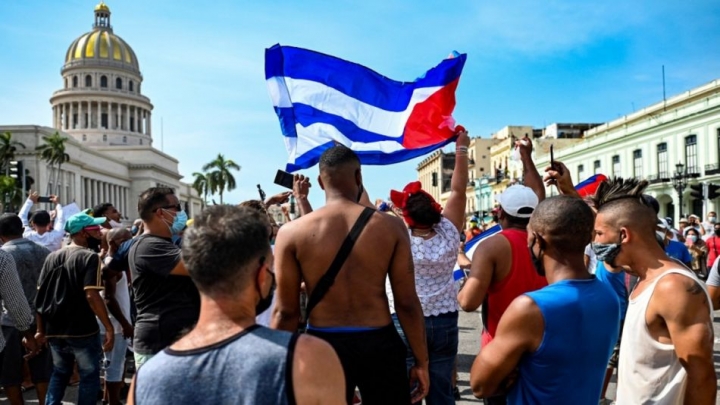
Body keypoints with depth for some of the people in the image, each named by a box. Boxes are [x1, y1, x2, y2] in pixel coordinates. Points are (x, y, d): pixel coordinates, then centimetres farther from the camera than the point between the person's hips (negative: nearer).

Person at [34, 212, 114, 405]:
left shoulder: (52, 257, 8)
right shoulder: (90, 257, -13)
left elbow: (40, 296, 8)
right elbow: (91, 296, -22)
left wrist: (41, 329, 13)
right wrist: (109, 327, -19)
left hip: (55, 331, 6)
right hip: (83, 330, -6)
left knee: (59, 374, 20)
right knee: (89, 377, 6)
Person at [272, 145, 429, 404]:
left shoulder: (291, 233, -7)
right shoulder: (391, 227, -6)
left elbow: (286, 311, -5)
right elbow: (407, 303, -5)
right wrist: (421, 361, 6)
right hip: (379, 344, 0)